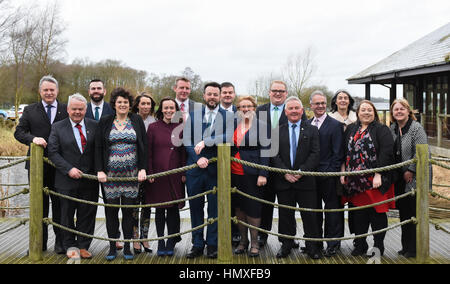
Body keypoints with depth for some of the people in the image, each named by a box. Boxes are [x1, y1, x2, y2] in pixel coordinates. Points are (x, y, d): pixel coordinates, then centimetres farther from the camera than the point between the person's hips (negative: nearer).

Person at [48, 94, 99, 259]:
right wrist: (69, 169, -14)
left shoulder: (94, 126, 5)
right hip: (67, 180, -1)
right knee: (67, 215, 9)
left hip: (90, 180, 1)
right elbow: (53, 152, -4)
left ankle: (83, 246, 19)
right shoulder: (57, 127, 1)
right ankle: (70, 246, 23)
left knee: (87, 214, 6)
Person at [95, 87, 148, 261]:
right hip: (110, 174, 0)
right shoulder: (105, 122, 6)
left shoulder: (137, 121, 6)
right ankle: (112, 247, 12)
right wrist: (100, 170, -4)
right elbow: (98, 147, 4)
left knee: (129, 210, 3)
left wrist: (143, 169, -4)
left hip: (132, 174, 0)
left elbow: (144, 146, 4)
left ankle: (127, 247, 13)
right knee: (111, 210, 2)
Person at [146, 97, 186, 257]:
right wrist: (149, 173, -5)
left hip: (175, 176, 1)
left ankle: (171, 243, 15)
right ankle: (160, 243, 14)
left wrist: (184, 173, 2)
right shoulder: (153, 128, 2)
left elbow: (183, 152, 8)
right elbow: (148, 153, 1)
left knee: (173, 209, 3)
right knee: (160, 209, 5)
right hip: (158, 175, -1)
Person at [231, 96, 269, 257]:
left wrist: (263, 174, -12)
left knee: (253, 208, 0)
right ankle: (243, 240, 24)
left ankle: (254, 243, 13)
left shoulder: (260, 126, -2)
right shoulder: (233, 125, 10)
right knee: (239, 207, 10)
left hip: (252, 173, -4)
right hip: (235, 173, 4)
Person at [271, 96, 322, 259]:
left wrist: (301, 171, -13)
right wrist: (285, 173, -11)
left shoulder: (312, 130, 5)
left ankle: (312, 246, 14)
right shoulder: (277, 131, 8)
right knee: (285, 215, 8)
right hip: (283, 181, 1)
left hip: (305, 180, -1)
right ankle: (286, 245, 21)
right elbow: (275, 155, 1)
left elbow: (315, 154, -3)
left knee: (309, 215, 3)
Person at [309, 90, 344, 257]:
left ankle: (333, 243, 14)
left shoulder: (335, 125, -5)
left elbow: (337, 153, -8)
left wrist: (331, 172, -13)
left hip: (328, 175, -5)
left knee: (332, 208, 4)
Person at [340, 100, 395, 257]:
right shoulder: (350, 129, 14)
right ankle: (360, 245, 20)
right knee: (358, 213, 8)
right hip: (355, 181, 4)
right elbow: (344, 151, 15)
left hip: (375, 180, -4)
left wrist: (378, 175, -18)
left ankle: (378, 246, 14)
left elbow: (386, 153, -11)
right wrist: (343, 171, 5)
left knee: (377, 213, 1)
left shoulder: (382, 130, -1)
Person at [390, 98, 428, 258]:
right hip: (399, 179, 7)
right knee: (403, 213, 12)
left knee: (414, 213, -3)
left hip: (414, 179, -7)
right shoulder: (392, 129, 11)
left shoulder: (416, 128, -9)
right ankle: (406, 247, 23)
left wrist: (411, 170, -15)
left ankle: (414, 249, 5)